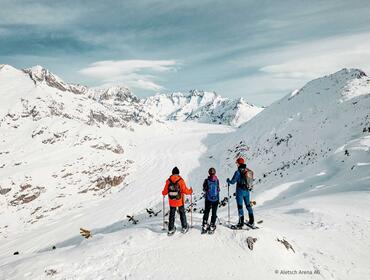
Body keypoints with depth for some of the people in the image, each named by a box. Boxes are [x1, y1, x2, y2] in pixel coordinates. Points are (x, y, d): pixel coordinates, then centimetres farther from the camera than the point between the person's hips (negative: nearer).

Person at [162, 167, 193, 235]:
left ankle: (171, 229, 18)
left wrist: (163, 193, 21)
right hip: (180, 201, -2)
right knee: (182, 213, 16)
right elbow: (185, 190, -12)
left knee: (172, 214, 14)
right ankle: (184, 228, 25)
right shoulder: (181, 181, -16)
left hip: (171, 201, 2)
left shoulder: (168, 181, -9)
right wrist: (190, 191, 8)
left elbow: (165, 191, -3)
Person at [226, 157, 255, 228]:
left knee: (240, 206, 2)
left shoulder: (238, 172, -17)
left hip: (240, 191, -6)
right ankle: (251, 222, 24)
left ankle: (241, 223, 6)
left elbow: (232, 182, -14)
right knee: (248, 205, 16)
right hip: (247, 191, 6)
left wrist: (228, 181, 6)